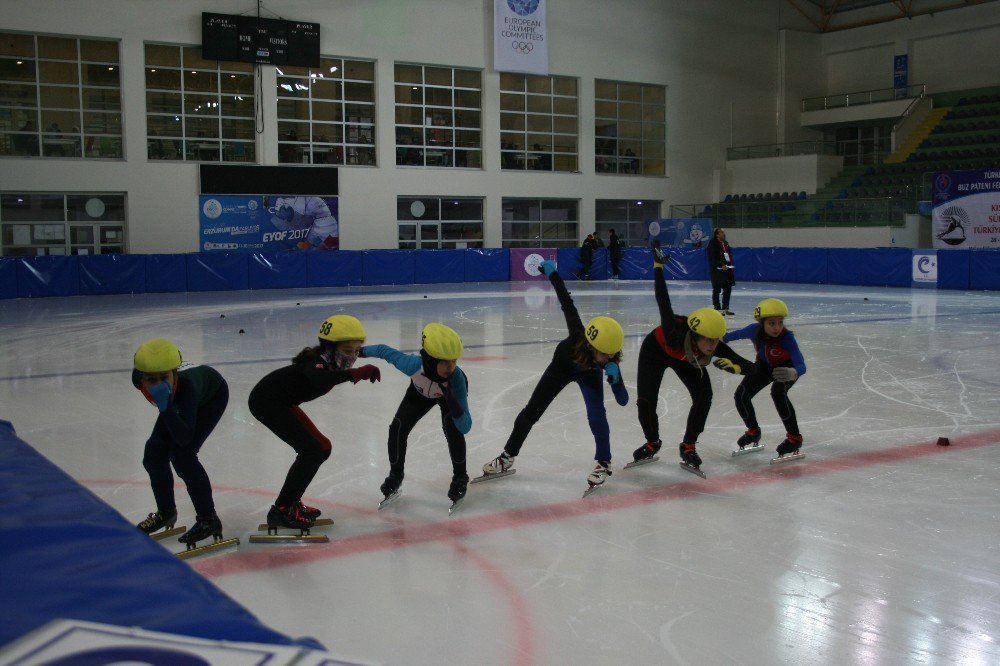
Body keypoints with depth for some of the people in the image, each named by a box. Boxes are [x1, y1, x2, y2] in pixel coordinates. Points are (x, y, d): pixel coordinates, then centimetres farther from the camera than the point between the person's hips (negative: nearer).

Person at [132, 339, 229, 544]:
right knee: (154, 453, 3)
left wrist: (165, 407, -60)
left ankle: (208, 519, -10)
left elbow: (184, 438, -49)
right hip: (177, 402, 6)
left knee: (182, 454, -21)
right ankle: (166, 512, 28)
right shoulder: (139, 379, -33)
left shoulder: (186, 385, -47)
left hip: (213, 395, -6)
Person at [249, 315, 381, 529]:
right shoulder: (317, 362, -29)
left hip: (281, 402, 10)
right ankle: (281, 511, -9)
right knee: (313, 449, -16)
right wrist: (355, 373, -62)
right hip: (266, 400, -10)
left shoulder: (328, 360, -3)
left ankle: (291, 502, 21)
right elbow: (318, 380, -55)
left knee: (321, 448, 9)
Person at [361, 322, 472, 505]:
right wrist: (361, 351, -5)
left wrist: (452, 402, -59)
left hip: (450, 393, -2)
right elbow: (385, 351, -21)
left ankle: (460, 476, 0)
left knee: (453, 429, -26)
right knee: (398, 427, -11)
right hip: (420, 393, 2)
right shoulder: (414, 365, -43)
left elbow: (465, 427, -42)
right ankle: (395, 474, 17)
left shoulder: (456, 378, -43)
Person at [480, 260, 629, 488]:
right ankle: (507, 457, 23)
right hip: (563, 365, 1)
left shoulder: (608, 361, -39)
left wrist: (615, 378, -56)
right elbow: (567, 303, -30)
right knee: (532, 411, 6)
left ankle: (604, 463, 5)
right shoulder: (578, 336, -44)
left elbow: (623, 400, -37)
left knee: (596, 416, -20)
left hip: (589, 375, -1)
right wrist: (552, 272, -23)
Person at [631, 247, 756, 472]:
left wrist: (735, 367, -55)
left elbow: (751, 367, -33)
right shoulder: (676, 333, -46)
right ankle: (652, 443, 22)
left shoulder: (716, 348, -35)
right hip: (656, 351, -3)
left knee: (704, 396, -15)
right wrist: (658, 266, -35)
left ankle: (688, 446, 4)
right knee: (646, 401, -8)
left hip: (685, 359, 3)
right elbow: (663, 299, -37)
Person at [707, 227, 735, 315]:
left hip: (727, 269, 8)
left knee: (727, 290, 12)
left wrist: (730, 264, 8)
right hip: (717, 271, -8)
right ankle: (717, 309, 6)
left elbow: (730, 254, 22)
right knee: (716, 290, 0)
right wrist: (721, 265, -25)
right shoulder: (713, 244, -12)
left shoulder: (725, 243, 13)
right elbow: (712, 259, -18)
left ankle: (725, 308, 22)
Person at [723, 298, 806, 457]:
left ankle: (794, 437, -18)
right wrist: (718, 340, 14)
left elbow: (801, 365, -49)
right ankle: (754, 432, 25)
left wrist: (793, 373, -73)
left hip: (787, 367, -5)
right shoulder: (754, 330, -28)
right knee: (741, 395, -3)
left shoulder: (787, 338, -39)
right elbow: (738, 334, -4)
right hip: (765, 365, 5)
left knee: (778, 392, -33)